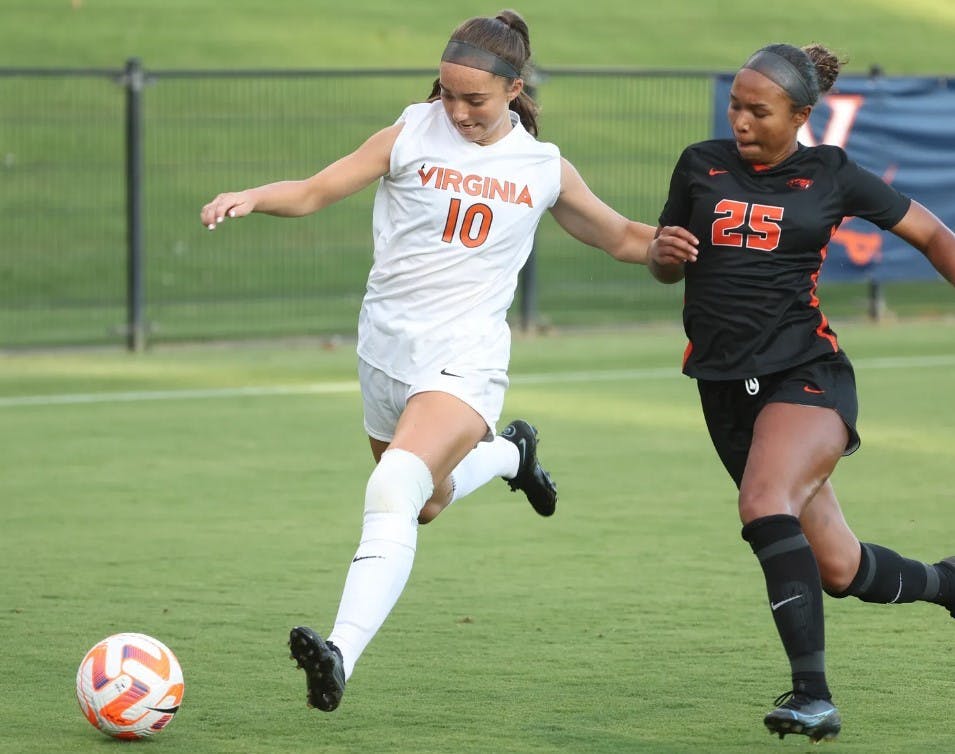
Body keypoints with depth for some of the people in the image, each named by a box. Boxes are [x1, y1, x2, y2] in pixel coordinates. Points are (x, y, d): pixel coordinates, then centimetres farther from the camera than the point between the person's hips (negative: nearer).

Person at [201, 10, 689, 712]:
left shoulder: (545, 168, 3)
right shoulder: (412, 136, -1)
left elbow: (622, 237, 18)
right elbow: (315, 192, -3)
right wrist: (250, 196, -22)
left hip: (466, 358, -3)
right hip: (387, 351, 3)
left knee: (395, 489, -27)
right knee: (428, 504, 21)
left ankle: (342, 655, -37)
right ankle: (510, 453, 54)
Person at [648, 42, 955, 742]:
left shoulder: (831, 175, 1)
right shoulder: (701, 165, 8)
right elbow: (667, 269, 18)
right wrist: (664, 253, -5)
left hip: (806, 373, -4)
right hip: (726, 388, 4)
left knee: (765, 504, -32)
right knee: (837, 568, 6)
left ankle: (813, 693, -31)